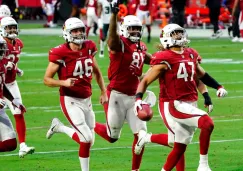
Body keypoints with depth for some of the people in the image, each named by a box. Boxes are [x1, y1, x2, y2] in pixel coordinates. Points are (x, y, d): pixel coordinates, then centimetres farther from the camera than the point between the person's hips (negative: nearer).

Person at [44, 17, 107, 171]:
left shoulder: (88, 48, 3)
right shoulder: (61, 53, -14)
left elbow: (97, 72, 19)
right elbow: (47, 79, -9)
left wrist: (104, 92, 13)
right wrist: (64, 82, -26)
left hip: (86, 100, 7)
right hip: (70, 101, -7)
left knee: (90, 140, 8)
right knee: (86, 139, -14)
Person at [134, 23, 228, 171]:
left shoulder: (191, 55, 12)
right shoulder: (165, 59, -9)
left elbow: (201, 74, 30)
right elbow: (145, 81, -9)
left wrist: (218, 87, 21)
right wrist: (138, 99, -24)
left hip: (190, 105, 8)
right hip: (174, 105, -8)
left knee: (180, 147, 9)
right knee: (207, 124, -24)